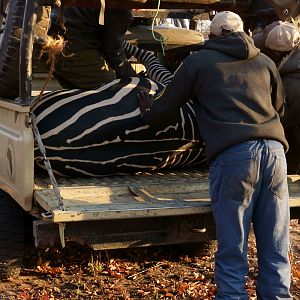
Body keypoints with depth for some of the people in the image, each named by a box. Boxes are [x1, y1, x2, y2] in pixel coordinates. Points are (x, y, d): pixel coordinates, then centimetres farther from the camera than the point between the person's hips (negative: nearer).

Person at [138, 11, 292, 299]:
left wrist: (147, 112, 38)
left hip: (232, 156, -4)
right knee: (275, 251, 9)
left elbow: (165, 108, 17)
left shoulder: (198, 61, 12)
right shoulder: (264, 62, 22)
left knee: (232, 249, 1)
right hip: (274, 151, 4)